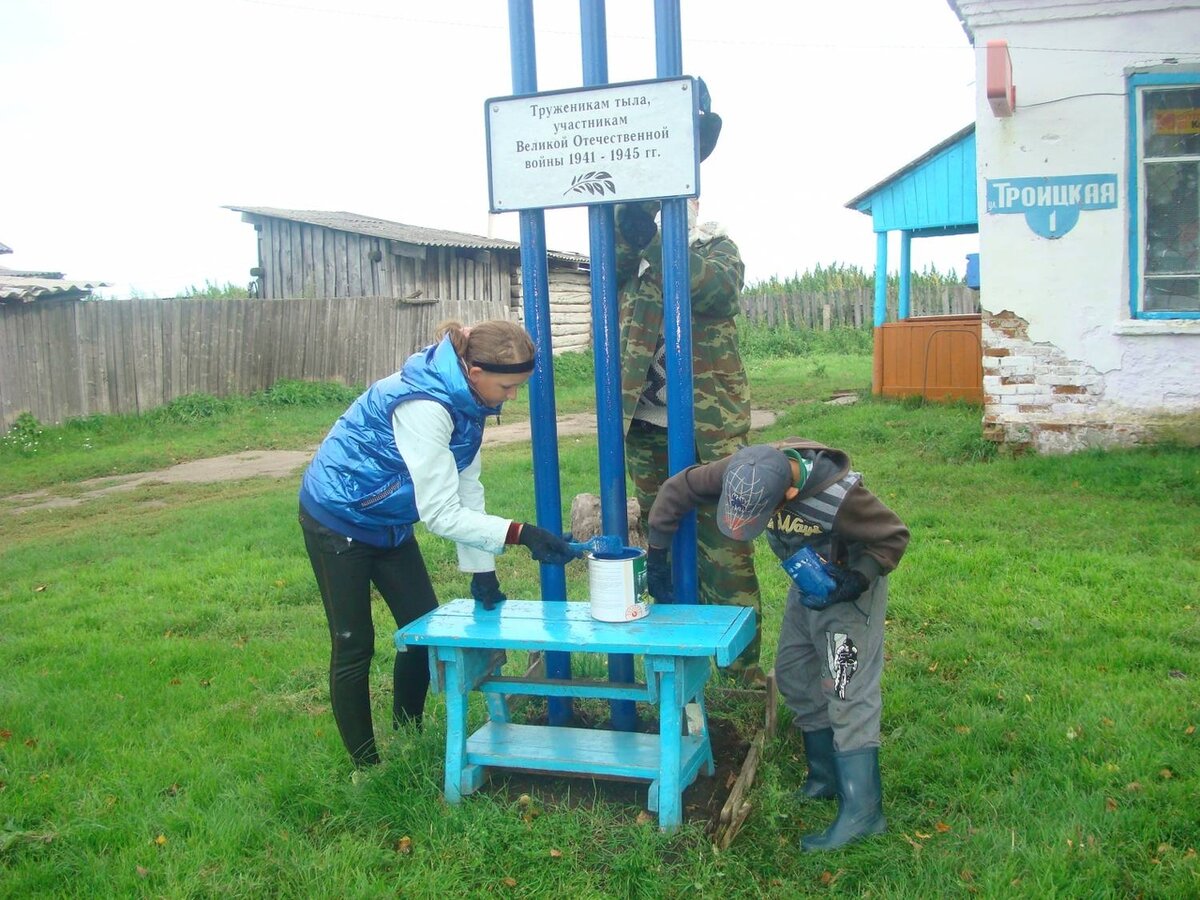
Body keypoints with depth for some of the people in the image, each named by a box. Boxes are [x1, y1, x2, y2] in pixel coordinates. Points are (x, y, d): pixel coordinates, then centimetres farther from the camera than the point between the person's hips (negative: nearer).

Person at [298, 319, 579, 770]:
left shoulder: (465, 398, -8)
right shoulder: (424, 407, -34)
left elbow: (467, 488, -4)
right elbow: (440, 513, -33)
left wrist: (482, 569, -6)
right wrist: (520, 533, -39)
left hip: (387, 520, 9)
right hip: (339, 517, -9)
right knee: (354, 645, 0)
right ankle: (366, 767, 13)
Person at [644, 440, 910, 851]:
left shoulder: (840, 495, -39)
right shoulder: (742, 471, -25)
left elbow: (893, 536, -21)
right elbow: (677, 490, -12)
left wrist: (852, 585, -31)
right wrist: (656, 556, -7)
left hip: (849, 589, -7)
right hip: (806, 585, 7)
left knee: (848, 693, -12)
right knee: (794, 677, 13)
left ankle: (862, 810, -7)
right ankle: (826, 780, 27)